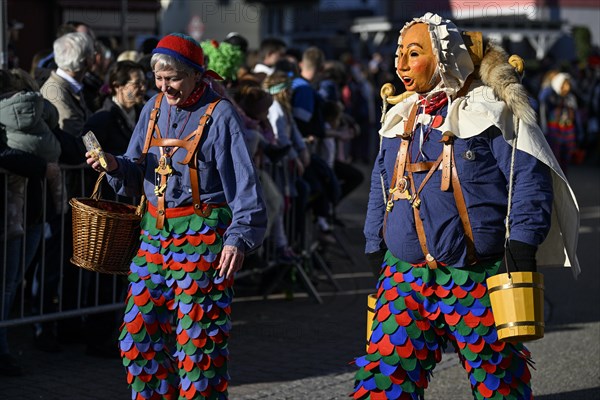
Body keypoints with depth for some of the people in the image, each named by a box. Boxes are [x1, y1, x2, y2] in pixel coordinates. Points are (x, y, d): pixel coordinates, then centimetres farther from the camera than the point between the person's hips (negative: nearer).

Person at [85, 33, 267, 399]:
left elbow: (244, 181, -12)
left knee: (197, 337, -4)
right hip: (155, 231, 6)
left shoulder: (219, 114, -9)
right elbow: (136, 174, 15)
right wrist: (115, 166, -7)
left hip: (202, 233, -6)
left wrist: (239, 238, -21)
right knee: (139, 331, 8)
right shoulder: (154, 108, 10)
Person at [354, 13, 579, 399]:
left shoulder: (490, 112, -6)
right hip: (404, 277, 5)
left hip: (477, 281, -5)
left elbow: (531, 178, -10)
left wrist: (521, 244, -18)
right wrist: (375, 251, 18)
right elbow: (381, 189, 22)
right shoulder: (400, 119, 13)